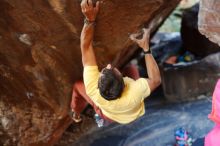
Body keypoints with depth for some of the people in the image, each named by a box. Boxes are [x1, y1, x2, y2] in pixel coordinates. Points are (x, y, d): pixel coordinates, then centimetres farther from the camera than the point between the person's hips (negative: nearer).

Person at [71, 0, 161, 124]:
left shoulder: (93, 90, -47)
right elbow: (156, 80, -30)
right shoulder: (134, 94, -51)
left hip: (107, 114, 0)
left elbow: (86, 47, -42)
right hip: (132, 114, 0)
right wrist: (146, 48, -35)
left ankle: (76, 114, 43)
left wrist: (90, 19, -48)